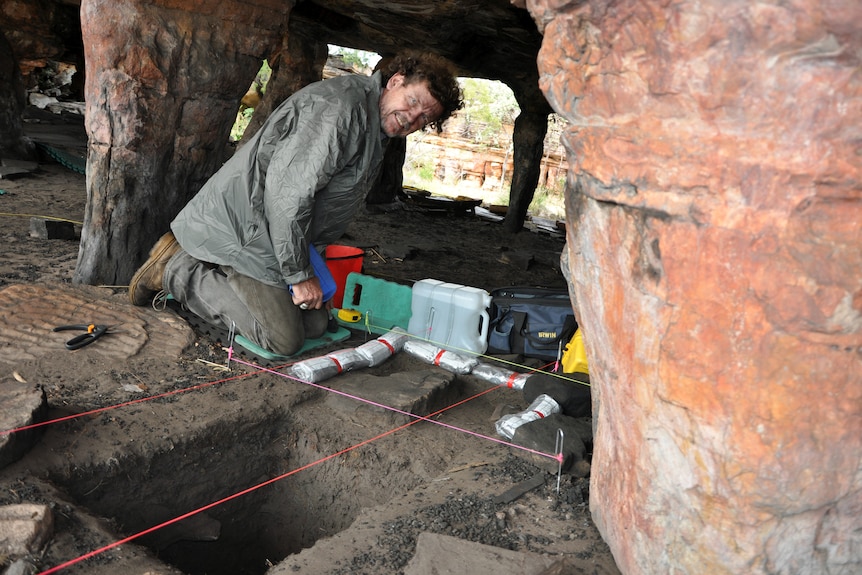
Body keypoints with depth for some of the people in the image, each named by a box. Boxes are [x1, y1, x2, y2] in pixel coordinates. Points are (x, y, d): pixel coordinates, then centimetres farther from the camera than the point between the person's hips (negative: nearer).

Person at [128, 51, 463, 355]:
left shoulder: (376, 129, 13)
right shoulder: (342, 105, -22)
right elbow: (288, 188, -28)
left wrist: (311, 262, 15)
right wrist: (299, 274, -21)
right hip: (241, 226, -10)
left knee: (316, 325, 10)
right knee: (283, 340, -12)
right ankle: (177, 270, 0)